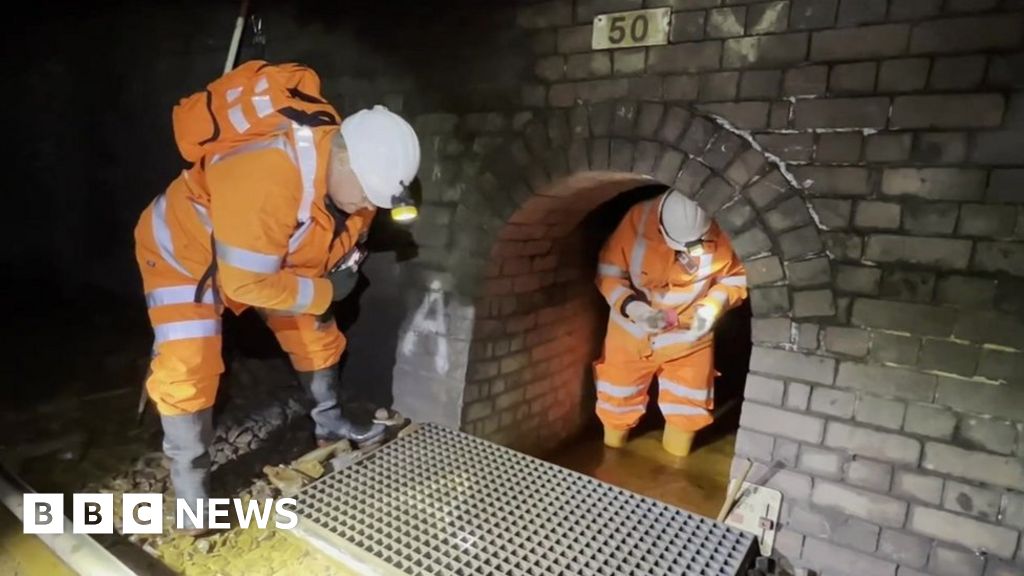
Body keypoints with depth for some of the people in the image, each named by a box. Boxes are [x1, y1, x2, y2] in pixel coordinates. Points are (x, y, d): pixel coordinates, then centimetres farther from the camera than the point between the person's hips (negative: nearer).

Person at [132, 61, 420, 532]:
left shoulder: (352, 169, -18)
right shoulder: (267, 177, -44)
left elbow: (344, 232, 3)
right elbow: (246, 282, -38)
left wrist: (341, 272, -13)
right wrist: (324, 292, -27)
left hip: (274, 254, 7)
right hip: (183, 249, -7)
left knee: (315, 334, 10)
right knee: (188, 369, -16)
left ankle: (329, 422, 32)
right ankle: (192, 499, 1)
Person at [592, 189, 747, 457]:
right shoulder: (637, 219, -24)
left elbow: (735, 277, -5)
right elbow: (608, 274, -15)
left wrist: (713, 306, -25)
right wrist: (632, 307, -32)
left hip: (689, 339, 1)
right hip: (632, 334, 0)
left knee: (687, 409, 16)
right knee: (617, 401, 17)